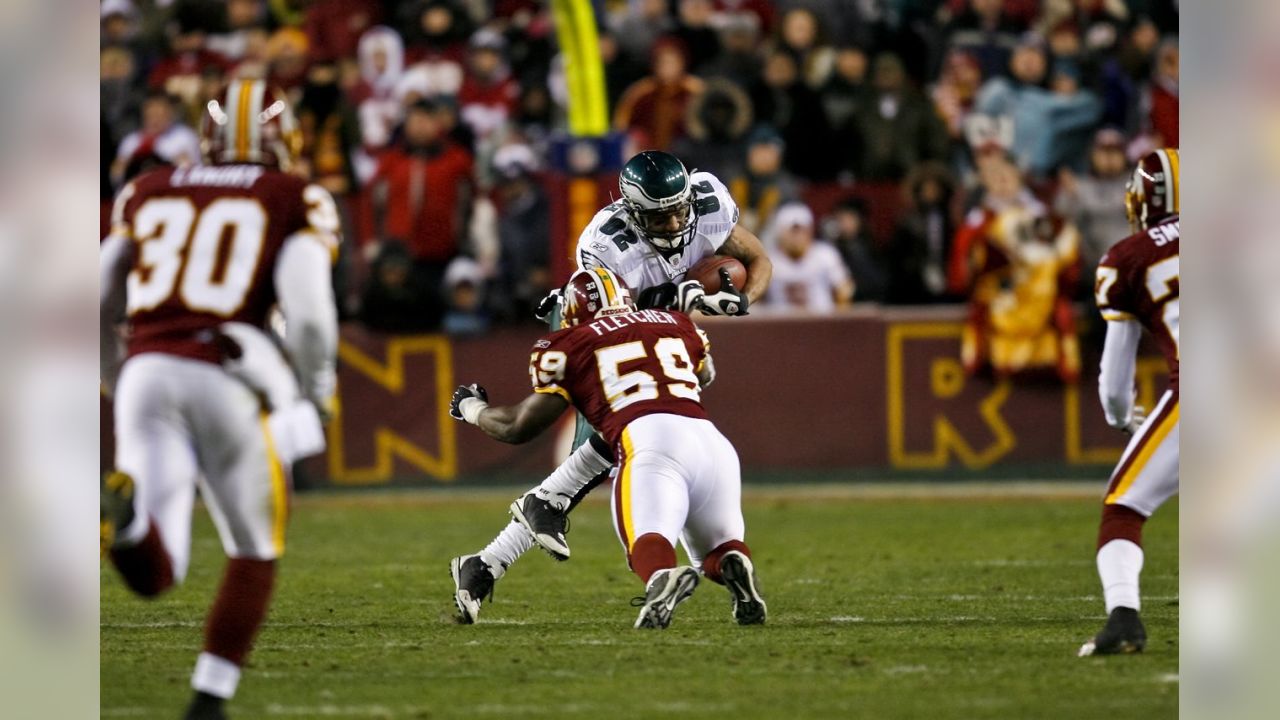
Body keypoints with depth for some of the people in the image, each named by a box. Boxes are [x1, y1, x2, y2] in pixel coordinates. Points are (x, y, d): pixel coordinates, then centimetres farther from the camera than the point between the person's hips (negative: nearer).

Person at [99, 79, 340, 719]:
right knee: (254, 556, 19)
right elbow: (307, 311, -6)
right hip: (225, 377, -3)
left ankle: (123, 505, -33)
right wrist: (315, 395, 9)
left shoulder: (147, 193, 21)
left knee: (153, 575, -1)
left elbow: (96, 307, 20)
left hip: (146, 372, 3)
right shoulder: (294, 202, 8)